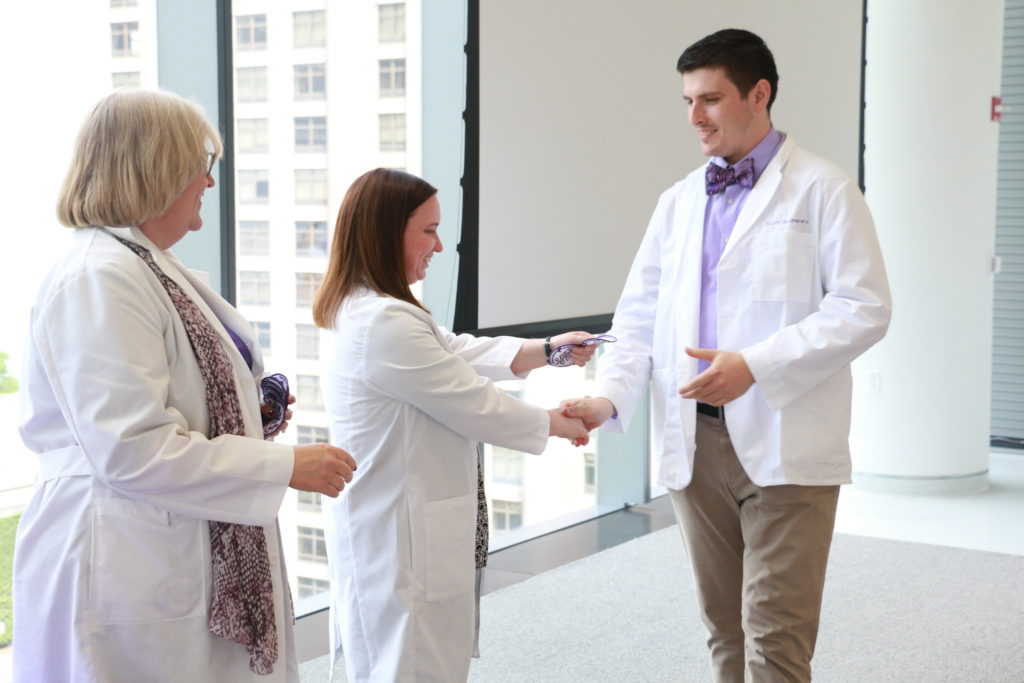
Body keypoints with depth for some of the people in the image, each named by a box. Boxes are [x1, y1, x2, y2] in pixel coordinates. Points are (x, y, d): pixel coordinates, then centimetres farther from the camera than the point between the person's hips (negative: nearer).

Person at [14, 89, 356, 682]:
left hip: (186, 561, 10)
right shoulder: (97, 281, -19)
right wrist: (286, 466, -20)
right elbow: (132, 451, -25)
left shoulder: (148, 268, 13)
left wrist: (250, 420, 9)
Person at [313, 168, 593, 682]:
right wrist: (557, 424, -1)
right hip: (404, 543, -11)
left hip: (382, 535, 11)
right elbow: (474, 404, -17)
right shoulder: (386, 324, -24)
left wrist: (545, 350, 8)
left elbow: (455, 351, 15)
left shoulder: (358, 311, 9)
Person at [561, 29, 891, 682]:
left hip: (785, 447, -5)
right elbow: (641, 315, 11)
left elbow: (864, 308, -10)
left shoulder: (822, 189, -3)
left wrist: (755, 366, -19)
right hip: (696, 442, 5)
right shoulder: (679, 201, 13)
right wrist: (608, 396, -6)